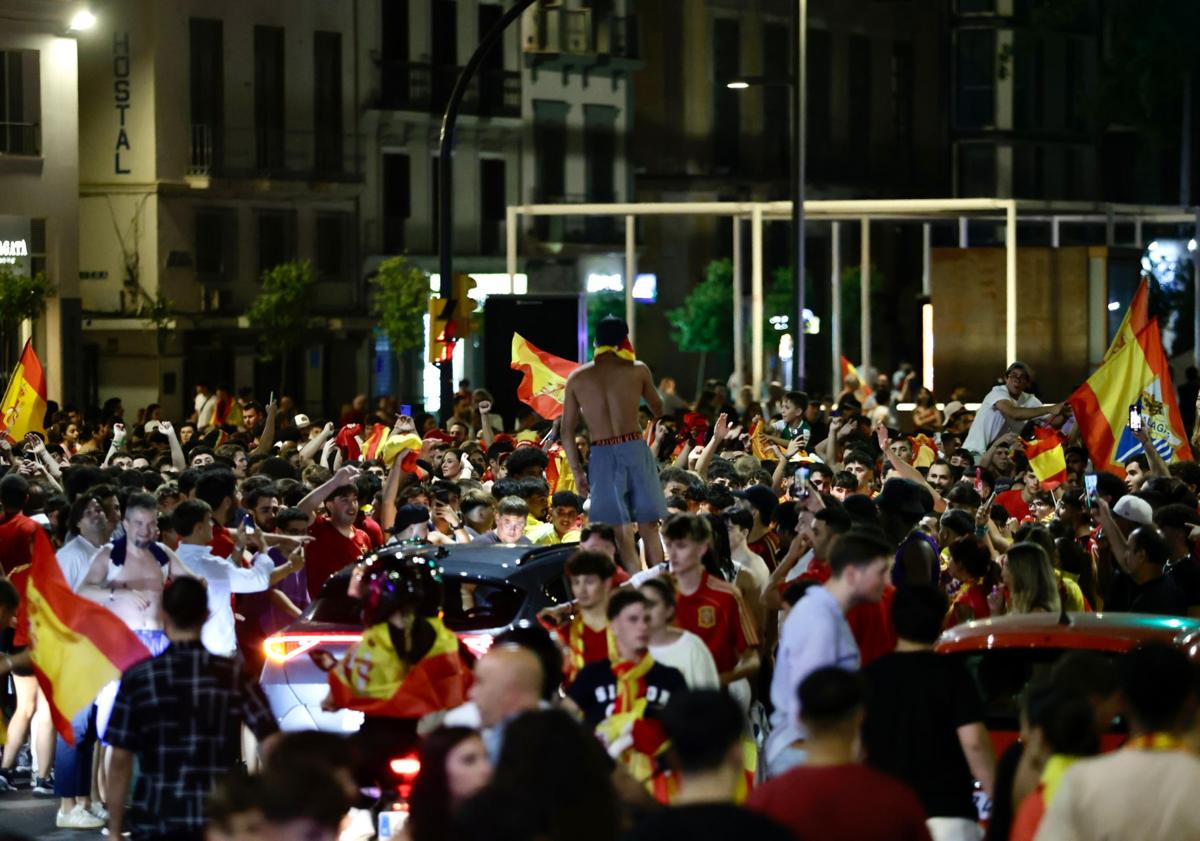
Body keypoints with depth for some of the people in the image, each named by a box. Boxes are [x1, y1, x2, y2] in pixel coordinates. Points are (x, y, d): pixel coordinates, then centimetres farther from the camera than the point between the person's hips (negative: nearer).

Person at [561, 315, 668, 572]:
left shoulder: (577, 378, 6)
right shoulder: (637, 370, 2)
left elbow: (567, 432, 4)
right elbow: (658, 410, 18)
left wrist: (577, 471, 9)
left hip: (602, 456, 1)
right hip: (635, 450, 0)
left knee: (623, 532, 0)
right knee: (649, 529, 8)